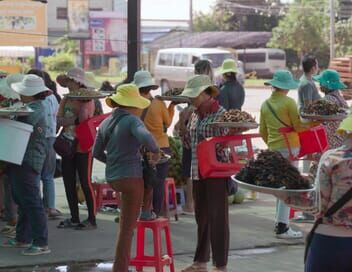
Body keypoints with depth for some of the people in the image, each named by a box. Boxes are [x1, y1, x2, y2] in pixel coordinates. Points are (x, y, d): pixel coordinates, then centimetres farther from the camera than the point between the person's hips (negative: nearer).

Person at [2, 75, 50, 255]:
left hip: (27, 162, -11)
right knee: (22, 201, 17)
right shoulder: (34, 108, 15)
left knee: (31, 201, -9)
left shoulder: (34, 111, -18)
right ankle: (22, 238, 27)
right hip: (23, 161, 11)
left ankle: (41, 244, -7)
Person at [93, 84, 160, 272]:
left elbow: (97, 152, 13)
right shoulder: (132, 120, -13)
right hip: (131, 177, -7)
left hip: (112, 177, 7)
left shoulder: (105, 123, 8)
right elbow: (145, 137, -33)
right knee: (127, 228, -1)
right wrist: (155, 151, -14)